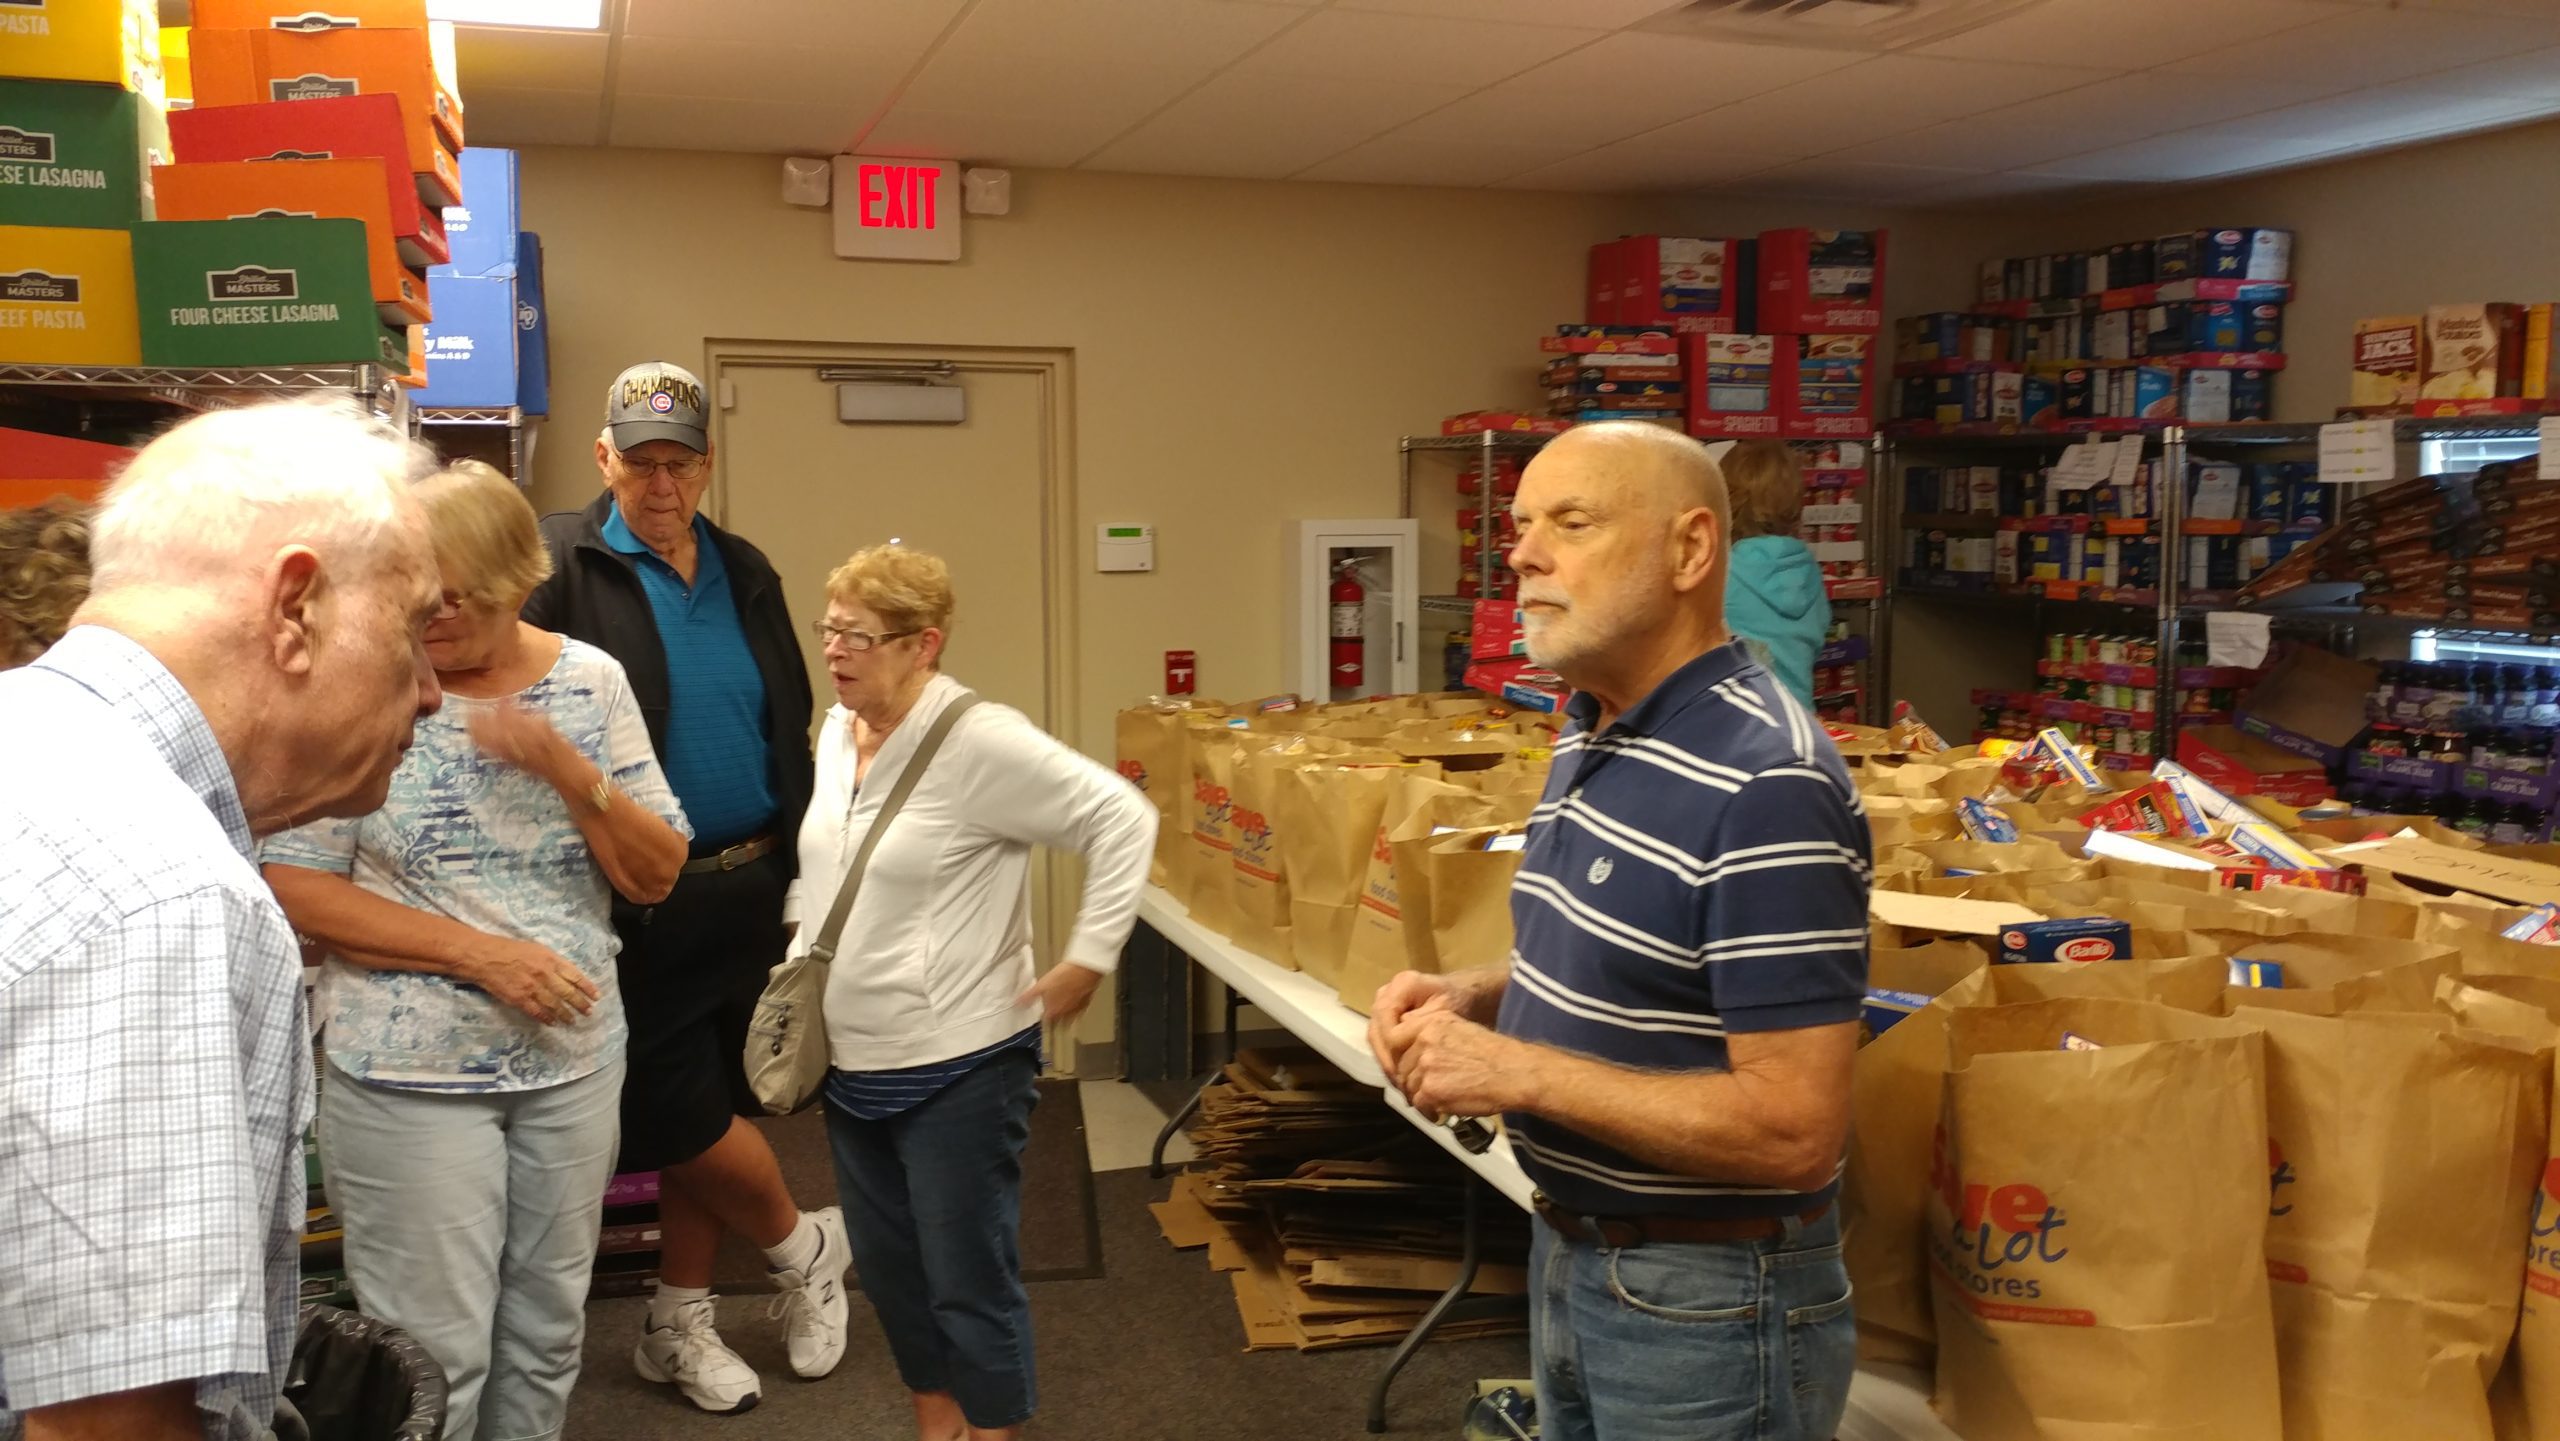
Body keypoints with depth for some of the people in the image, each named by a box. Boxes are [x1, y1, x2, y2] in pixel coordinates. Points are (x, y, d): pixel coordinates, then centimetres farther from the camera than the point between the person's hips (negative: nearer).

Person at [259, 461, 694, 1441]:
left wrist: (570, 770, -18)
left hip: (575, 1062, 4)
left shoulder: (590, 682, 0)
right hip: (408, 1073, -3)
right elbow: (295, 888, -11)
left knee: (546, 1336, 16)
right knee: (435, 1357, 3)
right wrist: (478, 953, -19)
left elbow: (656, 877, 0)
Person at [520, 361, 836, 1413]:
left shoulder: (746, 574, 10)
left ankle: (679, 1325, 30)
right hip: (642, 903, -5)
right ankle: (804, 1245, 28)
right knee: (684, 1111, 0)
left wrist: (795, 871, 13)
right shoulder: (559, 567, -8)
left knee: (708, 1112, 14)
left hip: (747, 892, 5)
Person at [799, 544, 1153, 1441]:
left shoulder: (981, 743, -20)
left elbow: (1124, 822, -19)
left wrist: (1088, 959, -18)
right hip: (851, 1064, 8)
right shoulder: (834, 732, 4)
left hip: (957, 1068, -8)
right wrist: (804, 953, 13)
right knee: (886, 1266, 20)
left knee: (970, 1280, 3)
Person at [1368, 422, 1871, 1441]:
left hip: (1707, 1299, -8)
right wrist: (1480, 996, -2)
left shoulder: (1766, 786, -25)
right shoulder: (1591, 736, 4)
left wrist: (1520, 1071, -25)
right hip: (1568, 1254, 8)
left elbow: (1796, 1128, -27)